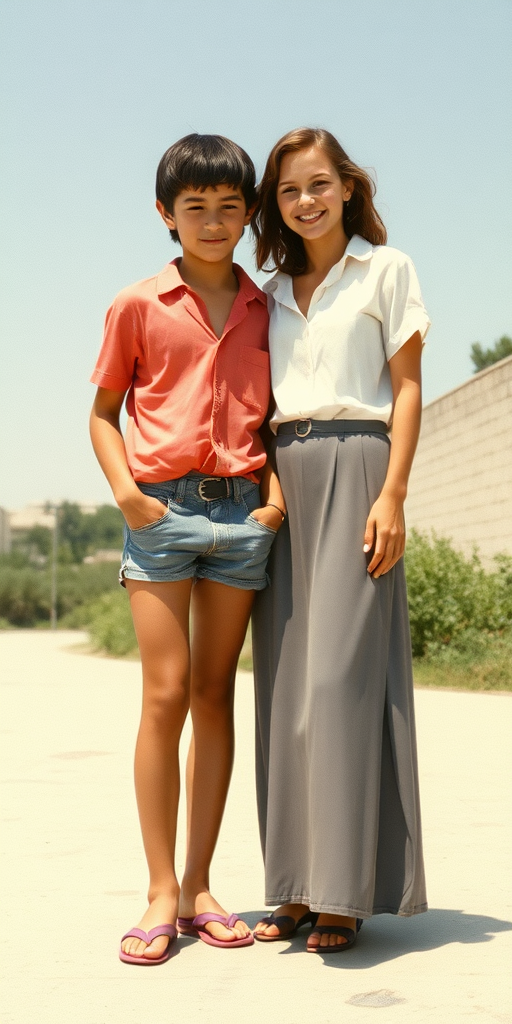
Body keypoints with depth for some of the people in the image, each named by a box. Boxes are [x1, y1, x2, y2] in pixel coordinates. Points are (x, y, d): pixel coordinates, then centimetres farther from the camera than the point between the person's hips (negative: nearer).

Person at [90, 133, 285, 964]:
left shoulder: (267, 311, 12)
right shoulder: (138, 306, 5)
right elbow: (103, 411, 9)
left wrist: (279, 487, -1)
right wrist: (125, 489, -6)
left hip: (242, 513, 2)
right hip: (162, 510, -2)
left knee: (215, 698, 5)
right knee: (166, 697, -6)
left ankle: (199, 888, 12)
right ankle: (162, 894, 2)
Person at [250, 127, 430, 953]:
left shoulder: (386, 270, 6)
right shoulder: (272, 293, 19)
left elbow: (407, 387, 0)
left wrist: (393, 494, -11)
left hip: (352, 467, -5)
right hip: (279, 482, 5)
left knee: (343, 672, -11)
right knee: (287, 679, 1)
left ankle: (346, 894, -8)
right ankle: (299, 885, 6)